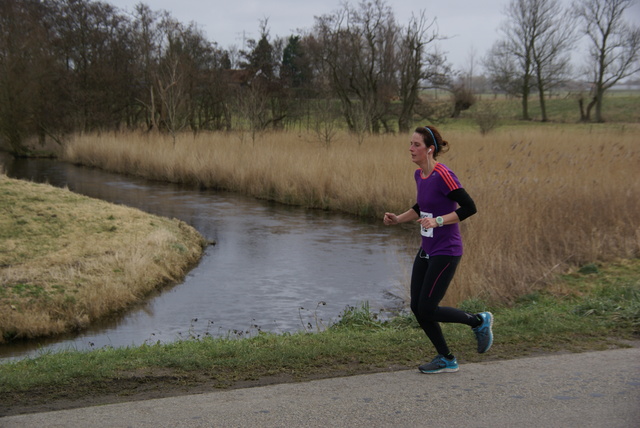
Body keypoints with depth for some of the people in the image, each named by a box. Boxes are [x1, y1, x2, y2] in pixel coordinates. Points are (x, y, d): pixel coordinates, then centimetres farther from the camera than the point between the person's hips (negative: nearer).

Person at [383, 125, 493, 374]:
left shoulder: (443, 175, -19)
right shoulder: (419, 175, 7)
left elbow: (469, 208, -20)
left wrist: (438, 221, -27)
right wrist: (398, 219, 8)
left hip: (446, 253, -9)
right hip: (426, 251, 9)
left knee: (427, 310, -6)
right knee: (417, 308, 6)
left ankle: (479, 321, 16)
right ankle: (446, 360, 21)